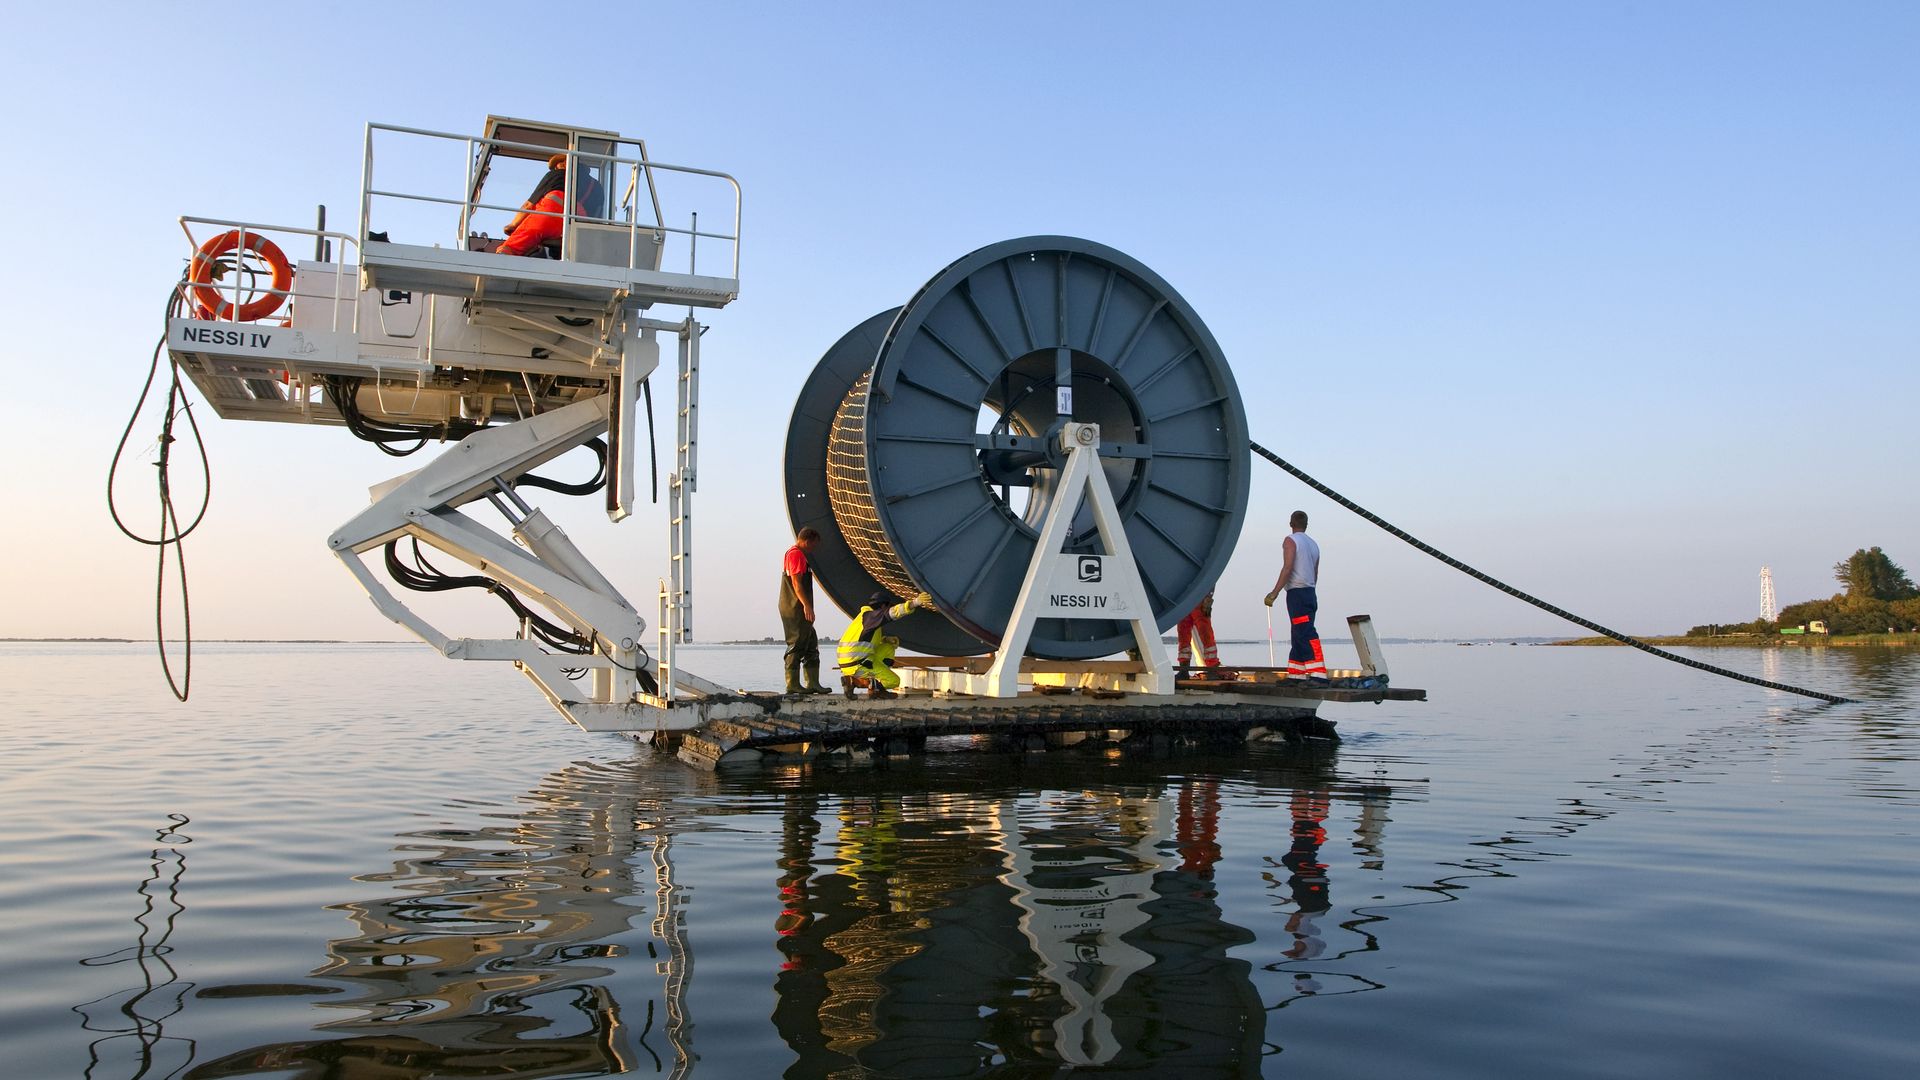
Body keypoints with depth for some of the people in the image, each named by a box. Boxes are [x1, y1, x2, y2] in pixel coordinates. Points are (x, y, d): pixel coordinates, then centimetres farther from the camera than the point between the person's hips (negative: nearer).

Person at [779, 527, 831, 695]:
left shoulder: (798, 554, 22)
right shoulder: (796, 554, -11)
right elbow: (796, 582, -19)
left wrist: (807, 606, 21)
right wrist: (807, 605, -23)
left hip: (798, 610, 11)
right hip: (795, 609, -11)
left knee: (811, 646, 11)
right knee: (796, 646, -8)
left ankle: (813, 683, 11)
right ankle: (793, 684, -6)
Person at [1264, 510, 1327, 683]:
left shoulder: (1291, 541, -5)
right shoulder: (1313, 544, 18)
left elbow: (1287, 568, -16)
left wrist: (1275, 592, -17)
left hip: (1297, 593, -8)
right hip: (1311, 594, 8)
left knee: (1307, 636, -15)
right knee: (1298, 638, 11)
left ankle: (1318, 675, -24)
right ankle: (1294, 676, 10)